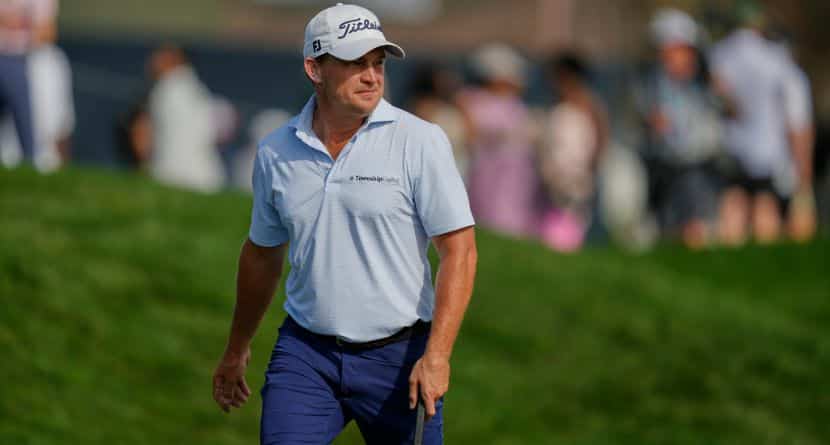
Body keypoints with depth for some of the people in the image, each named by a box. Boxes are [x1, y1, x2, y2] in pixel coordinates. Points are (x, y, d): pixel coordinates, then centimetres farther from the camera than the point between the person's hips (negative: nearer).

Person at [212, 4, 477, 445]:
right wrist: (236, 349, 28)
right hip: (305, 354, 2)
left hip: (398, 356, -2)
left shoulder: (420, 141, -7)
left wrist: (437, 355, -19)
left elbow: (459, 251, -9)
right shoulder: (276, 152, 4)